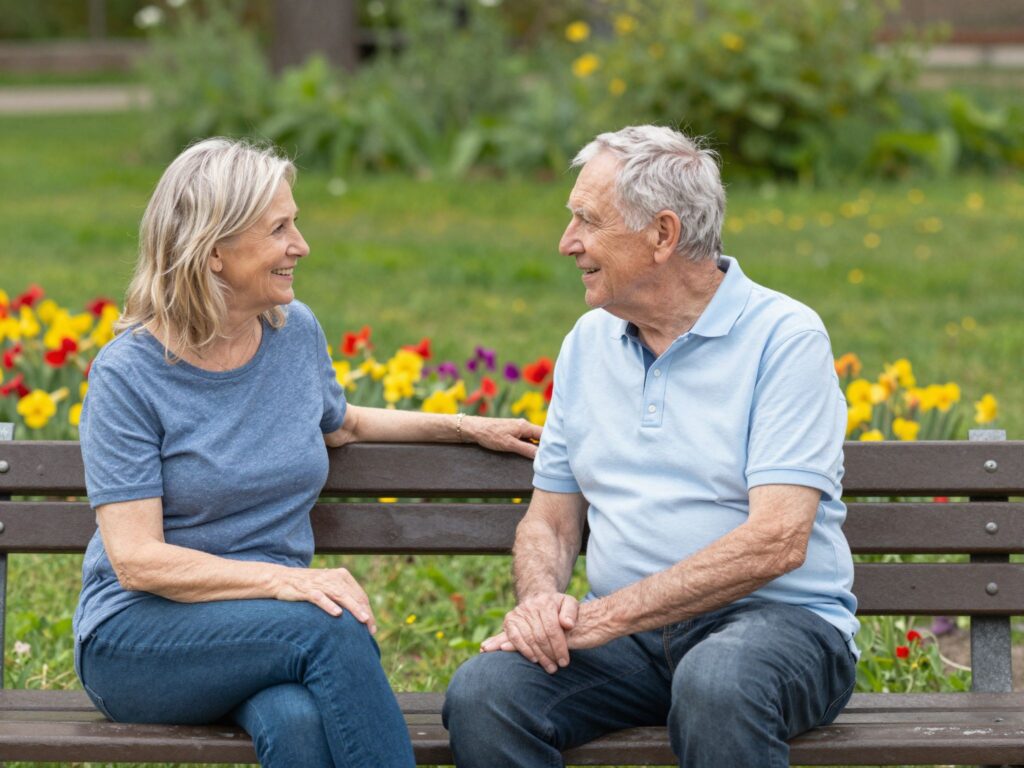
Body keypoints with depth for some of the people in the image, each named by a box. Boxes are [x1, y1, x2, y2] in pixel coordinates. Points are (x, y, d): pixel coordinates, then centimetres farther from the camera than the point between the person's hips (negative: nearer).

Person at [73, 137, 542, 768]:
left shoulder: (297, 332, 6)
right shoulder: (129, 373, -11)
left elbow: (340, 425, 30)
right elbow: (135, 560, -17)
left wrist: (464, 427, 23)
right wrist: (282, 579, -28)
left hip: (276, 629, 4)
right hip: (137, 640, -4)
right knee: (331, 626, -33)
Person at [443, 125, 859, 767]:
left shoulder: (785, 336, -6)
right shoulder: (589, 342, 15)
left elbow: (776, 541, -17)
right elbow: (550, 520, 17)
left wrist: (605, 616, -20)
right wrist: (540, 602, -7)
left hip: (779, 620, -5)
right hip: (631, 637, 5)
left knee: (716, 687, -40)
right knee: (481, 692, -24)